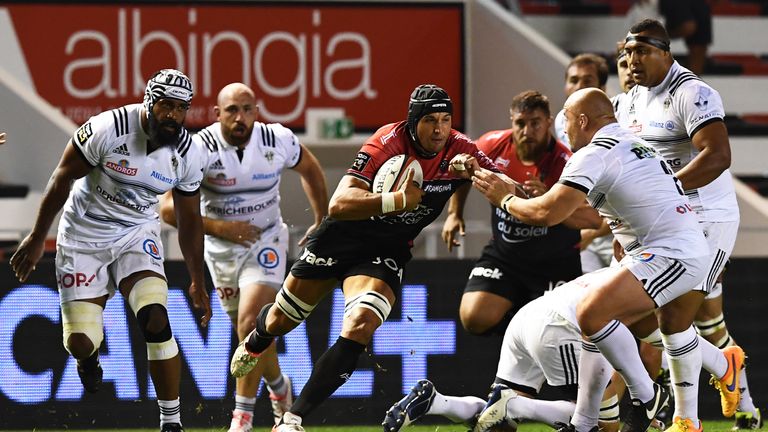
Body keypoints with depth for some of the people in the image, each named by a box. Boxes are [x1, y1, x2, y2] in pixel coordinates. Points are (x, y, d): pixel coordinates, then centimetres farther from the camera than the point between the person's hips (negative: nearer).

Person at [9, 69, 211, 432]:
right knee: (81, 344, -6)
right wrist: (37, 238, -6)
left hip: (136, 235, 2)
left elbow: (189, 220, 4)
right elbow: (62, 179, -11)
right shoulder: (108, 129, -23)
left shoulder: (185, 154, -9)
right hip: (84, 235, -2)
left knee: (155, 320, -21)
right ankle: (89, 355, 36)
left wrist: (197, 282, 8)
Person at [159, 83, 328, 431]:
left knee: (251, 322, -21)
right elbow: (170, 209, -24)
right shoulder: (200, 149, -21)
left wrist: (322, 220, 14)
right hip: (221, 248, 1)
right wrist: (219, 227, -32)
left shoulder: (278, 141, -14)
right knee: (251, 332, 11)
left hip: (265, 243, -1)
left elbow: (309, 168, 9)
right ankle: (278, 387, 41)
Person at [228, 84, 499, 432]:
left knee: (360, 325, -25)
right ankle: (254, 343, 58)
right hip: (344, 235, -2)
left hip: (387, 251, 2)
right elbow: (338, 205, -36)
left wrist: (474, 170, -31)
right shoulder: (387, 144, -28)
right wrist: (397, 201, -50)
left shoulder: (459, 149, -15)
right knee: (281, 320, 16)